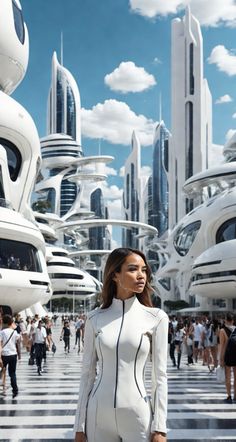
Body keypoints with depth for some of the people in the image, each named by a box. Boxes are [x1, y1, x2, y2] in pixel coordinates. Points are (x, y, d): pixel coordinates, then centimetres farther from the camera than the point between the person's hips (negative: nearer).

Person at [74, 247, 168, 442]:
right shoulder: (95, 319, 1)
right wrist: (80, 425, 2)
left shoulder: (156, 317, -3)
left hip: (138, 415, -1)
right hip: (99, 416, 1)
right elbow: (88, 373, 4)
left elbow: (160, 377, -3)